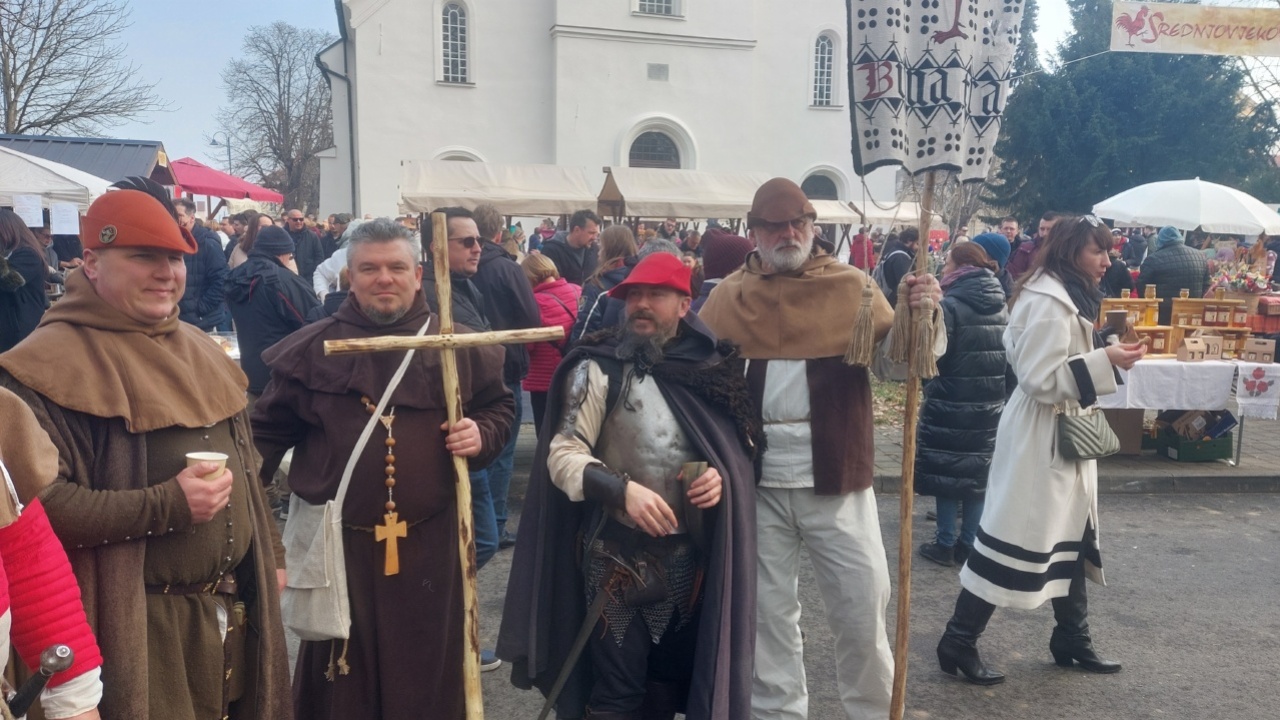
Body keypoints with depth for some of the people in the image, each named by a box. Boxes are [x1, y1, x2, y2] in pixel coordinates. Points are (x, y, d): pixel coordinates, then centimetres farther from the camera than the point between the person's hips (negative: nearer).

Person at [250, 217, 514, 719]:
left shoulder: (457, 345, 1)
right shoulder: (312, 348, 1)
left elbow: (499, 405, 13)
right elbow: (269, 429, 5)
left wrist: (482, 435, -9)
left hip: (429, 543, 1)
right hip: (338, 541, 0)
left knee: (427, 670, 14)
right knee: (340, 678, 14)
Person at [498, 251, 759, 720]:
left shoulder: (711, 368, 1)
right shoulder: (601, 369, -9)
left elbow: (741, 446, 11)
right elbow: (562, 454, -13)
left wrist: (722, 475, -10)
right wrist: (622, 489, -28)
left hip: (691, 557, 4)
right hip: (618, 557, -4)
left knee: (674, 682, 20)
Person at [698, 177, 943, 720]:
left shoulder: (852, 287, 1)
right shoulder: (727, 298, 4)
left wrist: (921, 316, -20)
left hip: (836, 477, -1)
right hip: (758, 482, 1)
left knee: (862, 608, 7)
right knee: (768, 610, 13)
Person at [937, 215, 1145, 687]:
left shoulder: (1068, 296, 14)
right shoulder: (1047, 302, -19)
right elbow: (1040, 379, -25)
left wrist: (1104, 359, 12)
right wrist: (1105, 361, -25)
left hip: (1061, 433, 11)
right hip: (1040, 438, -11)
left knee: (1072, 537, 16)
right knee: (1015, 540, -5)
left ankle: (1072, 640, 30)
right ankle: (958, 643, 5)